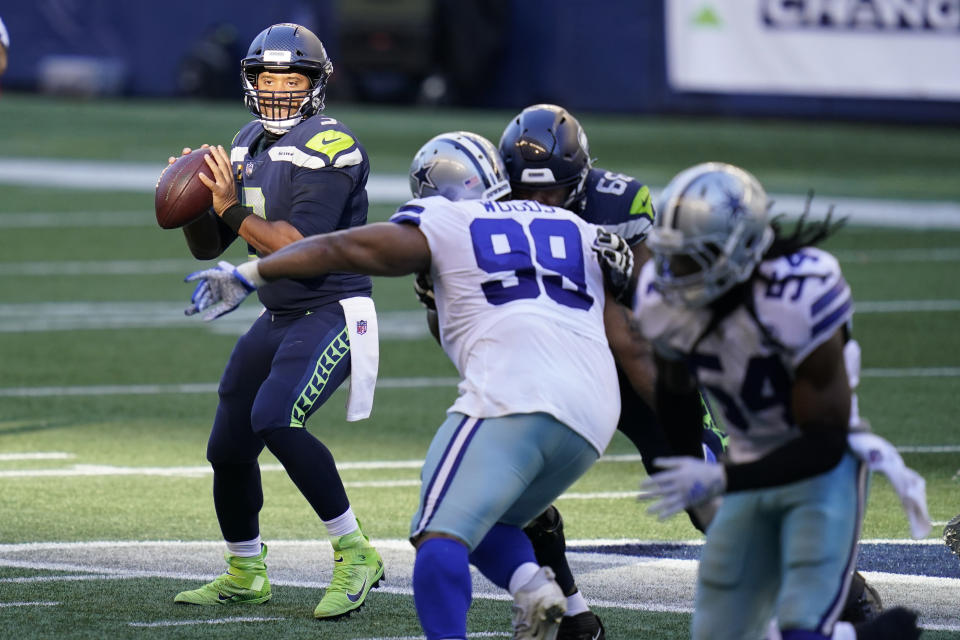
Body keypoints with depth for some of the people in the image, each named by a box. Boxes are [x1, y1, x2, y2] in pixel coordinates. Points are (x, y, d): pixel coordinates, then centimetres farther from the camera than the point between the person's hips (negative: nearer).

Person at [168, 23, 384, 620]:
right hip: (278, 318, 8)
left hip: (333, 312, -8)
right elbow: (208, 247, 12)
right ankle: (245, 574, 31)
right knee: (229, 446, 9)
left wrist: (233, 211, -24)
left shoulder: (328, 147, -16)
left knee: (276, 419, -28)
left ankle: (355, 554, -17)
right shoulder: (249, 145, 10)